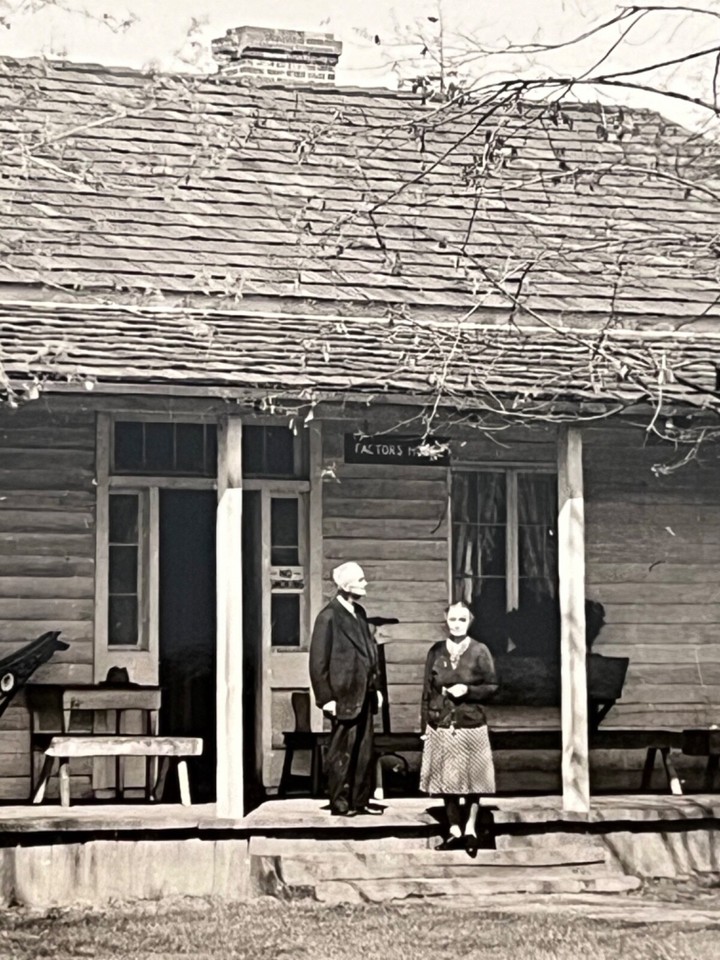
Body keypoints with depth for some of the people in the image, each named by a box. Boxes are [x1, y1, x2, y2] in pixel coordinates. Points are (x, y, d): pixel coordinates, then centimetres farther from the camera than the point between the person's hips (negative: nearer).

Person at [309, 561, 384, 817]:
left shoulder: (359, 612, 12)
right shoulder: (328, 616, -12)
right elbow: (318, 662, -13)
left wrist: (375, 687, 14)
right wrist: (326, 698, -15)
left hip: (364, 695, 8)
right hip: (344, 697, -8)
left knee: (364, 751, 11)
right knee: (342, 752, 2)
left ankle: (361, 800, 19)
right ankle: (340, 803, 10)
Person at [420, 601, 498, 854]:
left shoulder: (480, 651, -2)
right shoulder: (436, 651, 5)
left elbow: (492, 687, 0)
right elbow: (427, 690, 8)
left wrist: (468, 690, -16)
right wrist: (424, 725, 6)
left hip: (471, 725, -2)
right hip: (441, 726, 3)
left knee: (472, 780, 0)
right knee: (446, 780, 6)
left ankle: (470, 830, 8)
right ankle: (454, 831, 15)